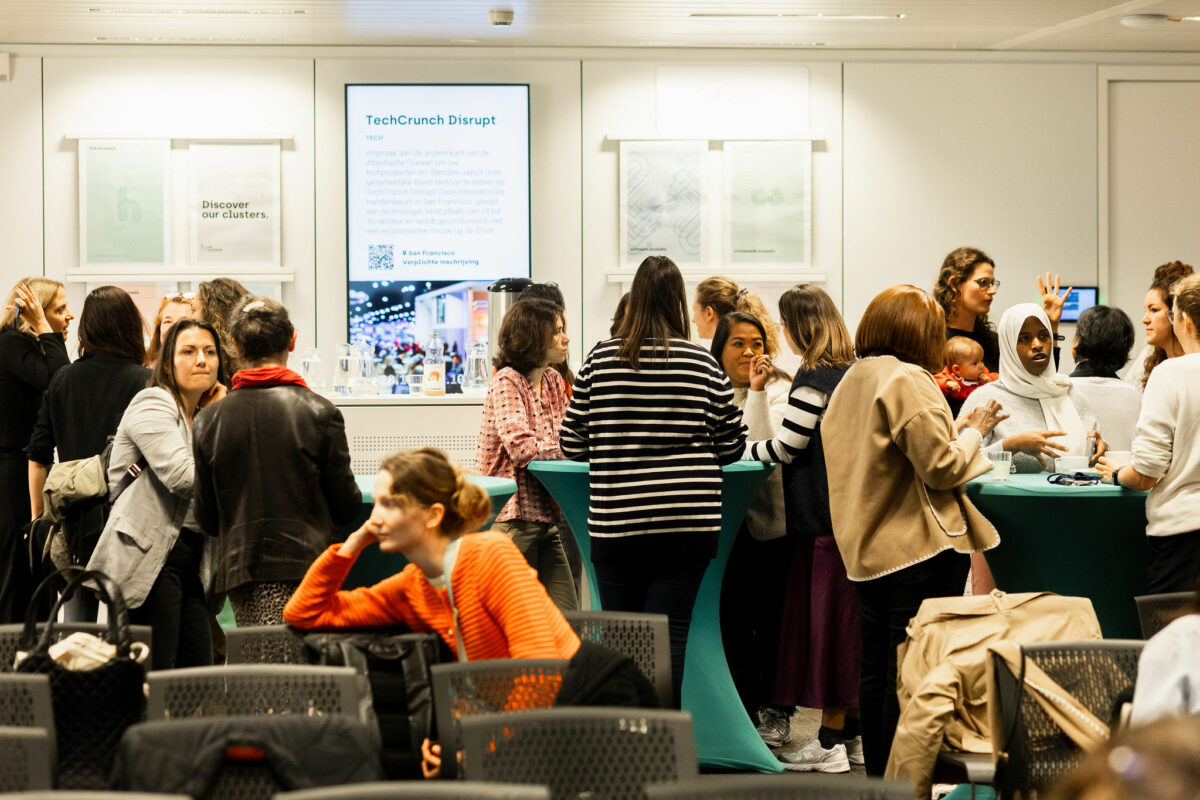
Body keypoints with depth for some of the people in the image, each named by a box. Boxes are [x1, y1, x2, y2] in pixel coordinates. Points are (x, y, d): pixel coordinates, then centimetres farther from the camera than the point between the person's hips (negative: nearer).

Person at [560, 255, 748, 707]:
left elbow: (571, 444, 5)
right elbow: (732, 445, 6)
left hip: (615, 524, 1)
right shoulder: (703, 364, -1)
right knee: (669, 636, 0)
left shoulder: (600, 360, -1)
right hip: (688, 524, -1)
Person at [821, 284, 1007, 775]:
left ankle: (877, 775, 20)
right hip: (921, 549, -9)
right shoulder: (908, 381, -14)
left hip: (867, 550, 9)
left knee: (876, 673, 14)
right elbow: (942, 467, -17)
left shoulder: (851, 381, 13)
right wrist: (973, 431, 0)